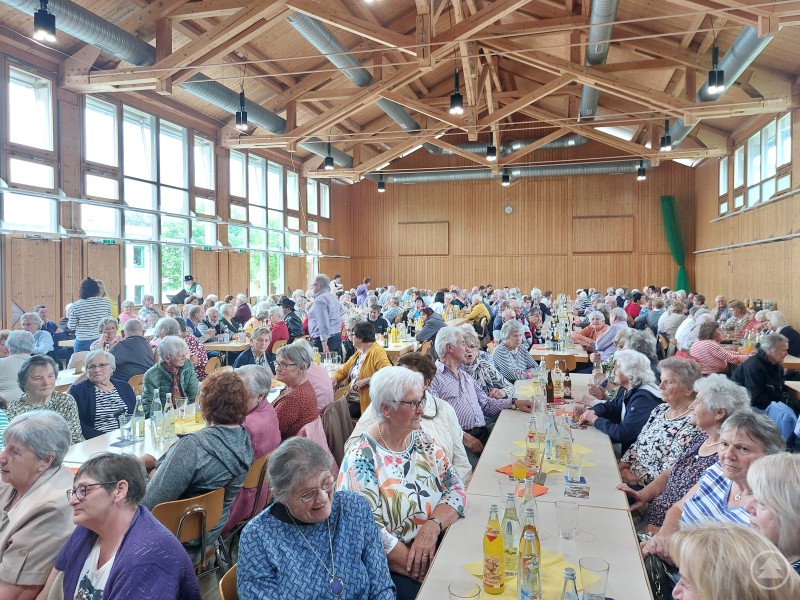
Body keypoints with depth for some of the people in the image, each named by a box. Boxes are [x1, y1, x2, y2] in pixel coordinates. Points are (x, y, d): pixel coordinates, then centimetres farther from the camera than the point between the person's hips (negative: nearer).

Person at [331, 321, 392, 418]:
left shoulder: (376, 352, -10)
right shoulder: (358, 353, 18)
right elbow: (343, 371, 23)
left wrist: (366, 380, -25)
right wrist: (334, 378, 2)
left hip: (364, 404, -8)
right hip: (350, 400, 8)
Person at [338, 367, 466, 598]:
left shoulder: (423, 441, 3)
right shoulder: (361, 458, -15)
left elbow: (456, 488, 0)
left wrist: (432, 526, -18)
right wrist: (421, 569, -18)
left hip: (438, 548, 6)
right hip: (390, 568, -5)